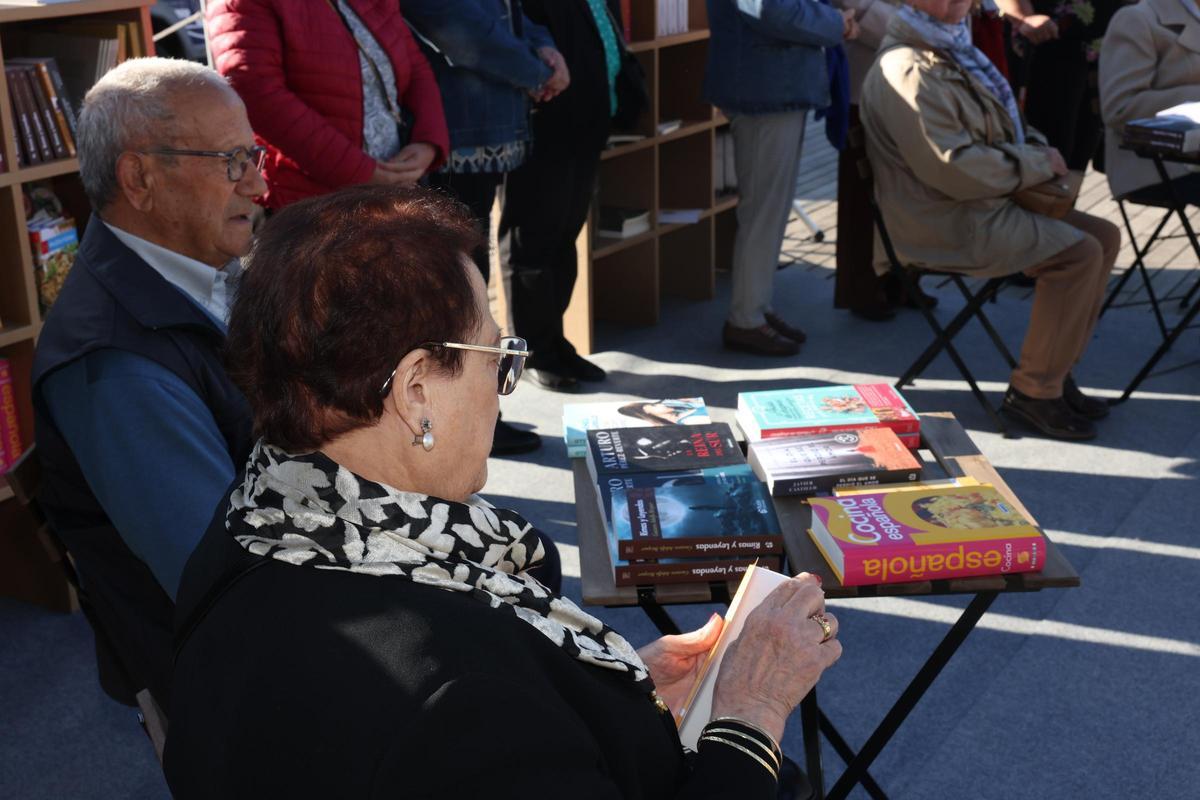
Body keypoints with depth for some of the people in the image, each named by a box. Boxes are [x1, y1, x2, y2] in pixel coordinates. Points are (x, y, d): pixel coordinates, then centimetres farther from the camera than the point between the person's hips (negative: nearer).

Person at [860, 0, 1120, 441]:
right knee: (1079, 253, -19)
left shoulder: (953, 52, 16)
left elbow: (997, 130, 28)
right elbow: (952, 167, -25)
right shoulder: (910, 73, -18)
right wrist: (1038, 164, -13)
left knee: (1104, 235, 5)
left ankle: (1055, 371, 10)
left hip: (981, 205, 10)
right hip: (945, 225, -10)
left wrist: (1038, 149, 7)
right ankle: (1035, 389, -7)